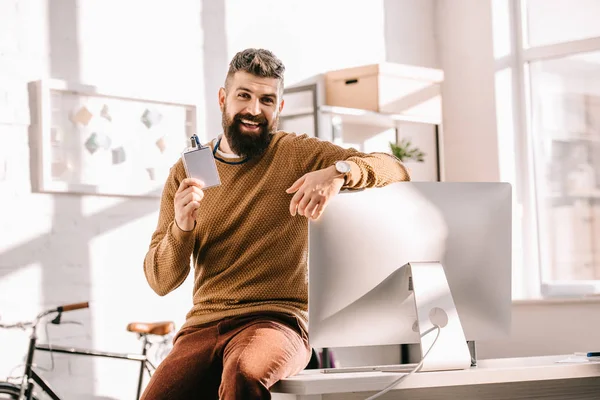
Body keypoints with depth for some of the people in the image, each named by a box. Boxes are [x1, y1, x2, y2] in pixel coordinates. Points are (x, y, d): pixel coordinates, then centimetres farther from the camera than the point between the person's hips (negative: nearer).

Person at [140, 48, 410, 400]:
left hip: (276, 320, -2)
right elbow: (161, 282, 7)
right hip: (203, 324, 3)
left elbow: (396, 170, -4)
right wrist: (180, 227, -14)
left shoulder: (300, 153, 5)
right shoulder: (185, 172, 11)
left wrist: (339, 171, -24)